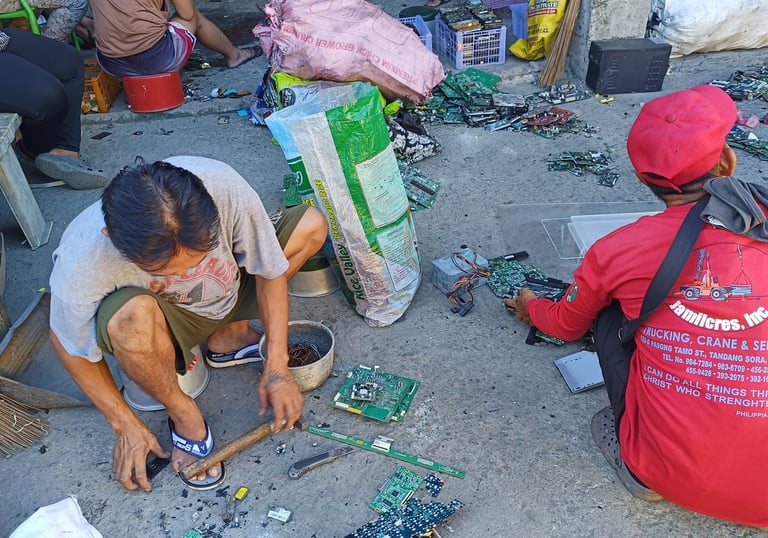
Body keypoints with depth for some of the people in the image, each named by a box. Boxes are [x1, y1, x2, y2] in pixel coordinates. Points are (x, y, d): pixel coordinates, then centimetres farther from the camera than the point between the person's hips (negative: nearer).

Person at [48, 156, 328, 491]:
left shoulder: (225, 187, -35)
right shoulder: (82, 261, -37)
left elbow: (270, 270, -18)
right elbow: (70, 346, -16)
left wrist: (276, 367, -18)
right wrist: (126, 425, -11)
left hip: (227, 294, 3)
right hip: (166, 320, -2)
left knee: (311, 226, -12)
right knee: (130, 316, -38)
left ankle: (228, 333, 0)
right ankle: (183, 413, -7)